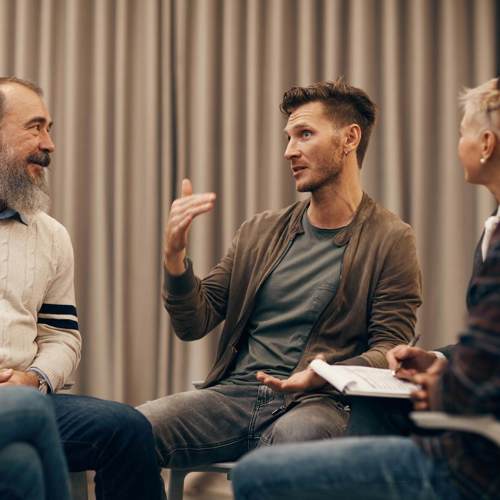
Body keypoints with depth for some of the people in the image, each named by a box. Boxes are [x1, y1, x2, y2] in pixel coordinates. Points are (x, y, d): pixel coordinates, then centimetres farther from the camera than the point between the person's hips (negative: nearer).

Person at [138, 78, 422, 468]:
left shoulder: (390, 240, 3)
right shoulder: (260, 232, 17)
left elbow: (389, 350, -3)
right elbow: (194, 325, 14)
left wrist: (323, 376, -23)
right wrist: (175, 254, -5)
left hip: (316, 402, -4)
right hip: (234, 393, 4)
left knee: (295, 436, -41)